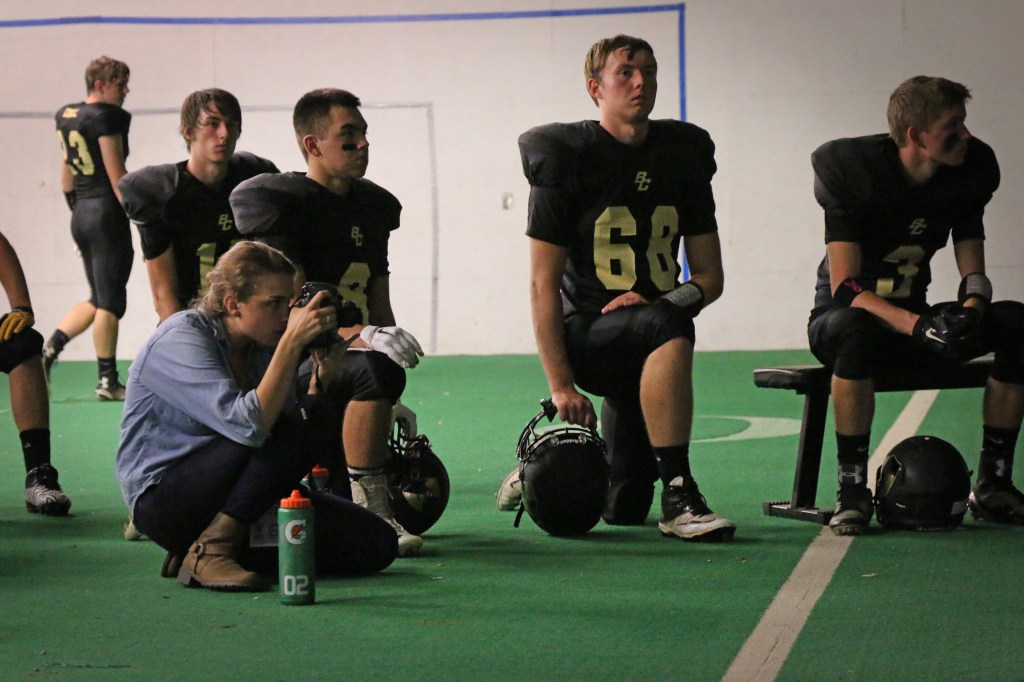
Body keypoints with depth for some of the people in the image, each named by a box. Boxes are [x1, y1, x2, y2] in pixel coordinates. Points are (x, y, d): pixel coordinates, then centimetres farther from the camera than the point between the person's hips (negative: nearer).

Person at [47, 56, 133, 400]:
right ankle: (108, 381, 1)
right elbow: (117, 176, -15)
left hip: (81, 213, 8)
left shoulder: (65, 116, 12)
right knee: (110, 301, -2)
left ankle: (49, 349, 4)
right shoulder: (107, 117, -13)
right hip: (107, 212, -8)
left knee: (97, 300, 17)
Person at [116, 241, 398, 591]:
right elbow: (248, 425, -32)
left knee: (376, 543, -7)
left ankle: (229, 545, 2)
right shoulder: (179, 341, -17)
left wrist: (321, 379, -12)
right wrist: (292, 342, -31)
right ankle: (208, 554, -23)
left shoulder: (261, 347, 7)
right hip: (164, 499, -8)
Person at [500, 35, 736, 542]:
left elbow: (710, 276, 8)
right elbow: (543, 284, -11)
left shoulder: (684, 156, 8)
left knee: (624, 511, 4)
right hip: (585, 333, -5)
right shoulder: (567, 160, -7)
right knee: (669, 327, -38)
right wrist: (561, 385, -19)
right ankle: (678, 498, -34)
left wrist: (657, 301, -15)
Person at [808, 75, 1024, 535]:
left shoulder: (970, 170, -4)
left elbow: (974, 276, -1)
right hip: (838, 316, -5)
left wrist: (970, 311, -26)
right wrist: (918, 327, -39)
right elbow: (846, 288, -25)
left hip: (913, 318, 5)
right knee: (856, 331, -42)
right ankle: (852, 488, -29)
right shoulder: (854, 171, -19)